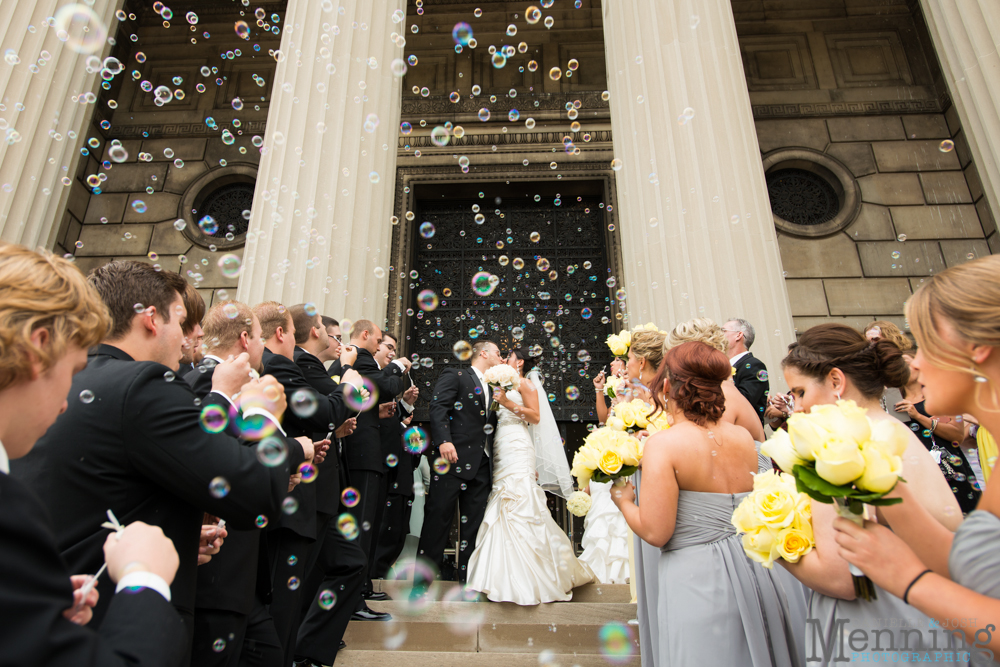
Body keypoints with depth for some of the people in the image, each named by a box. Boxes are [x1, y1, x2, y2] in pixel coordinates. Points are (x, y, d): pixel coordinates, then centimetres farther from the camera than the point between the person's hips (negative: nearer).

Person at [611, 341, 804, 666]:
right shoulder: (743, 438, 0)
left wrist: (623, 500, 0)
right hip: (754, 572, 6)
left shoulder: (663, 444, -19)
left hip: (697, 580, -6)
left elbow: (655, 532, -20)